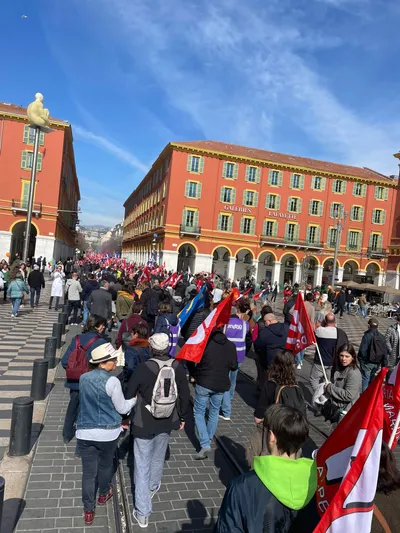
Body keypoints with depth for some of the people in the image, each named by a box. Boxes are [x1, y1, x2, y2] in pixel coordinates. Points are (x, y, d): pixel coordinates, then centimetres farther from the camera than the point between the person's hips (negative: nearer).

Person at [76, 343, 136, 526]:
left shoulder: (83, 378, -3)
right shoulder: (112, 381, -21)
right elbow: (122, 408, -11)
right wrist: (136, 398, 7)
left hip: (85, 432, 3)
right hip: (107, 433, -3)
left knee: (88, 471, 14)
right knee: (105, 465, 23)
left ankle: (88, 511, 25)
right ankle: (103, 494, 46)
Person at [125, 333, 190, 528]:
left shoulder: (143, 368, -22)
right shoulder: (178, 368, -12)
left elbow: (129, 395, -13)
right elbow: (184, 395, -2)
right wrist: (182, 417, 13)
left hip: (144, 423, -4)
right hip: (167, 421, 4)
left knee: (142, 465, 9)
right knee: (158, 456, 27)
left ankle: (142, 512, 15)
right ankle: (152, 487, 50)